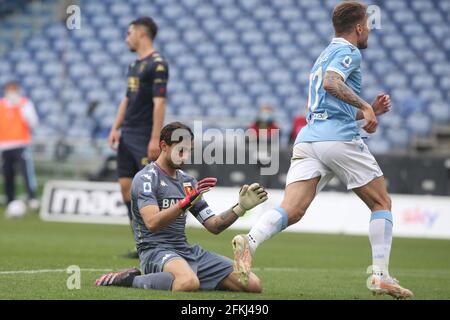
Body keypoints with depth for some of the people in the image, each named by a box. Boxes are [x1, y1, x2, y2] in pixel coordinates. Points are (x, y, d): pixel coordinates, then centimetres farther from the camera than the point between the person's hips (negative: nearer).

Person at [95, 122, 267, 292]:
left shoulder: (188, 181, 18)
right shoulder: (146, 178, -6)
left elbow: (214, 226, 16)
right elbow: (152, 223, -23)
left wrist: (241, 207, 1)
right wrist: (187, 201, -31)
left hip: (187, 251, 8)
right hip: (156, 251, -8)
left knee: (253, 284, -6)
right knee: (188, 283, -43)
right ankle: (132, 280, -15)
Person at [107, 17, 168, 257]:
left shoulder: (157, 64, -12)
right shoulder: (134, 65, 16)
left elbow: (159, 103, -17)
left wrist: (155, 139, -22)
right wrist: (116, 128, 16)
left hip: (145, 136, -9)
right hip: (128, 135, 9)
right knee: (126, 186, 6)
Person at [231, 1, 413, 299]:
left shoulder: (326, 54, 30)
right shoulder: (349, 51, 1)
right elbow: (331, 82, -20)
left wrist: (368, 111, 30)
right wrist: (365, 107, -18)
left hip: (308, 138, 7)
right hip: (340, 139, -7)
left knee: (291, 211, -10)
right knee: (381, 204, 10)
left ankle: (250, 241, -38)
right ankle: (380, 276, 4)